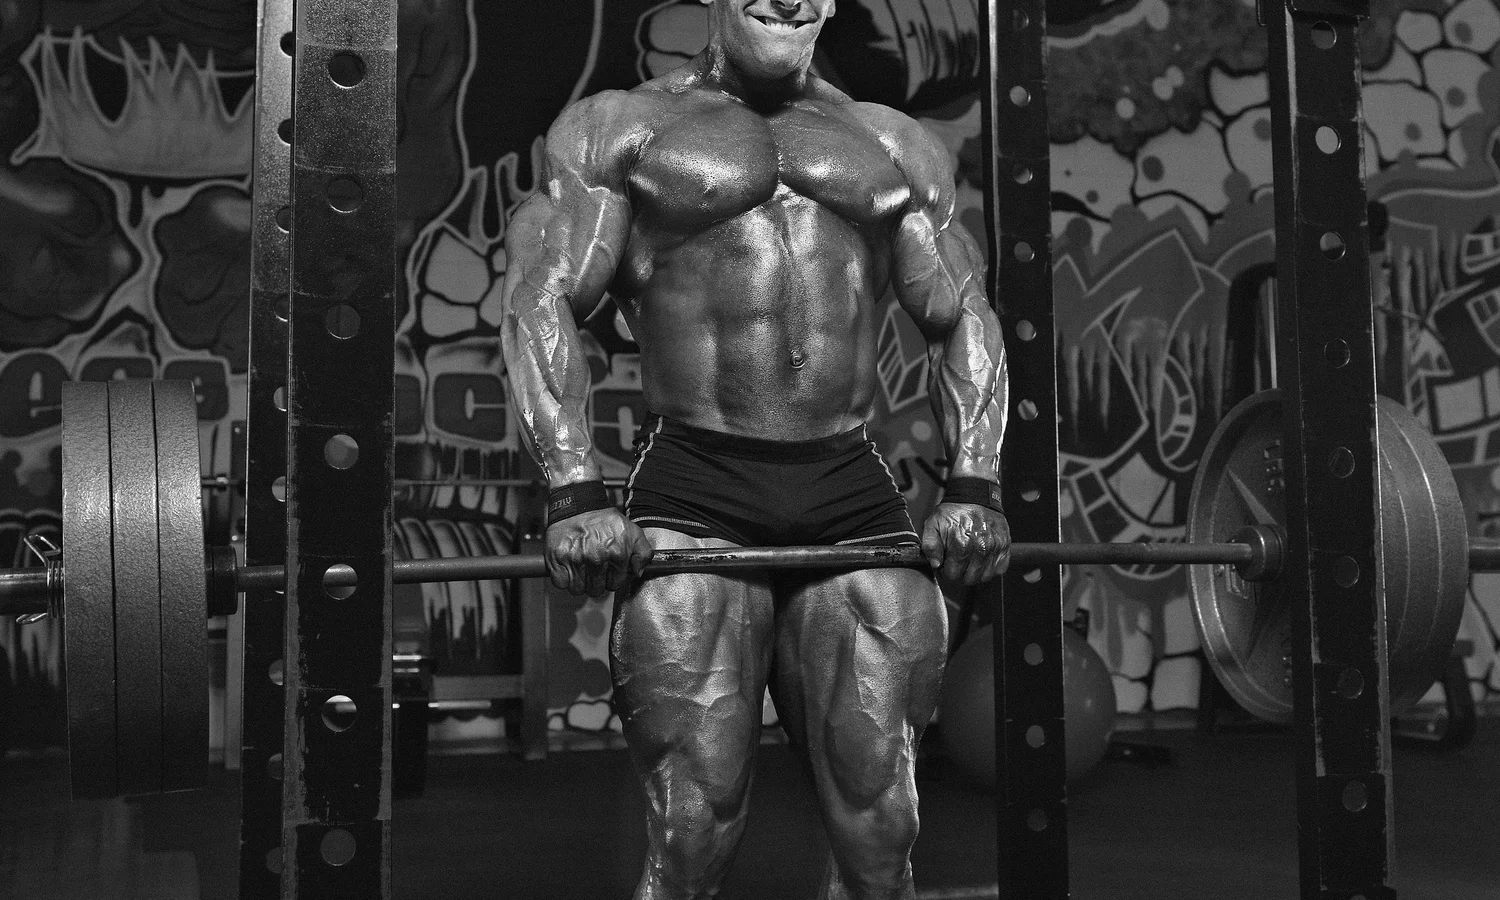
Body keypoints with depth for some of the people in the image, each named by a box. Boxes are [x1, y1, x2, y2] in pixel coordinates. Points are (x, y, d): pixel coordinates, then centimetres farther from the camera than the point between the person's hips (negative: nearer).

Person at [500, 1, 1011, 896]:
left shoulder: (896, 145, 20)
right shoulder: (620, 128, 10)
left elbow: (962, 315, 16)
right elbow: (544, 300, 0)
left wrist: (975, 487, 2)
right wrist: (576, 494, -14)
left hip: (857, 497, 3)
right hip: (694, 496, -3)